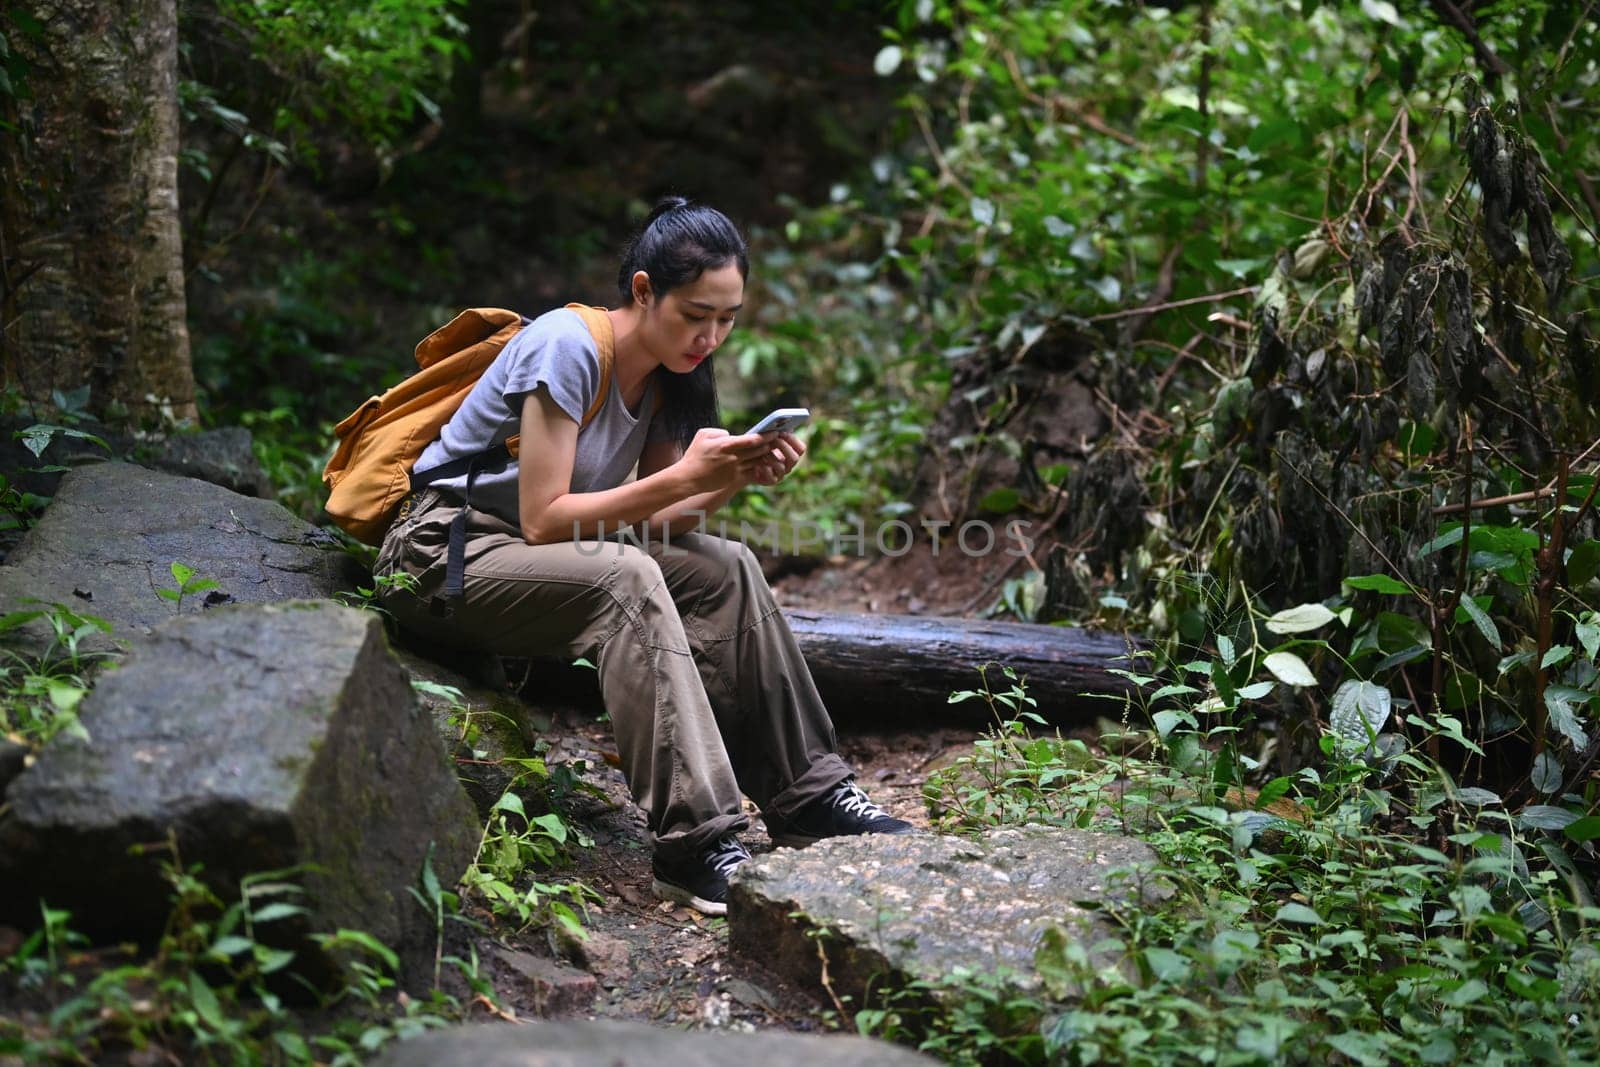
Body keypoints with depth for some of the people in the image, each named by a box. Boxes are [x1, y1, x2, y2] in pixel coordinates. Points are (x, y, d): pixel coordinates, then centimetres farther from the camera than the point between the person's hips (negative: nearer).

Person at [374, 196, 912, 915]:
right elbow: (542, 519, -24)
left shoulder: (666, 373, 3)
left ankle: (809, 797, -6)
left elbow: (651, 519, 0)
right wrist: (684, 478, -27)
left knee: (726, 569, -9)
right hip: (442, 557, -8)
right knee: (624, 577, -33)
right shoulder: (568, 346, -21)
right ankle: (696, 844, -36)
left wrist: (736, 477, -17)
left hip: (529, 558, 8)